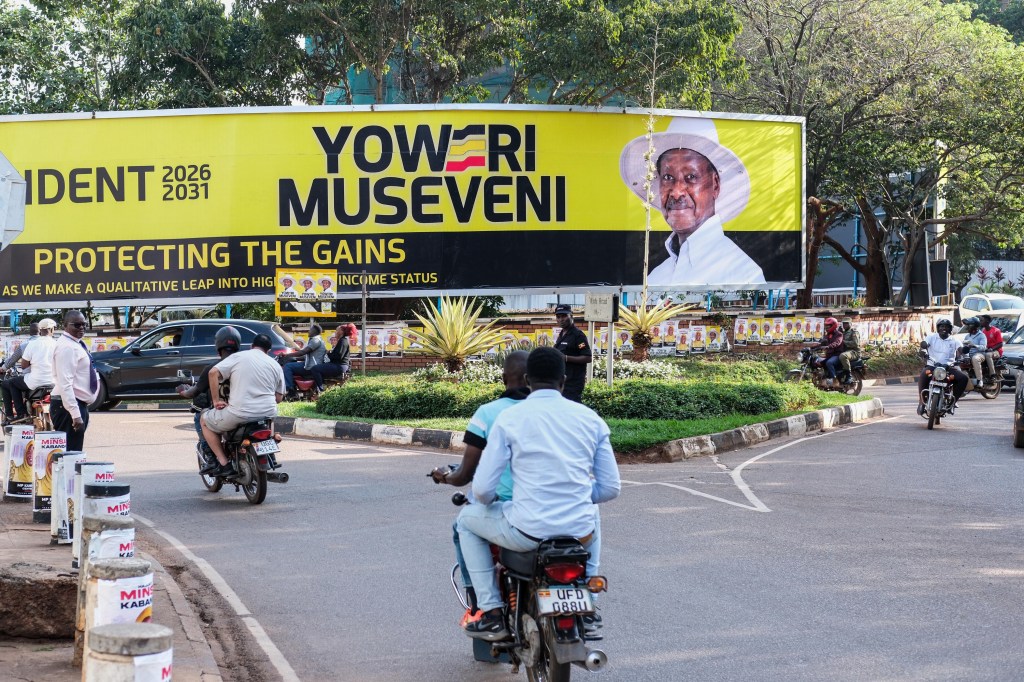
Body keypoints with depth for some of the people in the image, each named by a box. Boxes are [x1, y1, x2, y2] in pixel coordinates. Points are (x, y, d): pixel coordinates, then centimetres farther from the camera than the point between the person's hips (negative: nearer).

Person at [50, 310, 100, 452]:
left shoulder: (76, 344, 16)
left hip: (78, 405, 10)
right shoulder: (67, 347, -15)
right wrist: (75, 414, -29)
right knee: (70, 454, -14)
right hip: (69, 406, -10)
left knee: (75, 453, 12)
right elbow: (65, 384, -23)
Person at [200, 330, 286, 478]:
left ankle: (224, 464, 7)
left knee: (205, 420, 19)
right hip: (268, 414, 4)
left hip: (240, 414, -4)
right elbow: (279, 398, 14)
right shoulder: (275, 365, 13)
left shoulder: (237, 357, 5)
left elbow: (213, 373, -7)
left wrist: (216, 400, 0)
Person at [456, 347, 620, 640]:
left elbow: (482, 489, -5)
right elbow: (610, 487, 7)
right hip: (579, 535, 4)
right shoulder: (591, 418, 6)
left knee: (468, 520, 26)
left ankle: (491, 613, 17)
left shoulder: (509, 418, -3)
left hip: (528, 533, -3)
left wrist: (488, 501, 20)